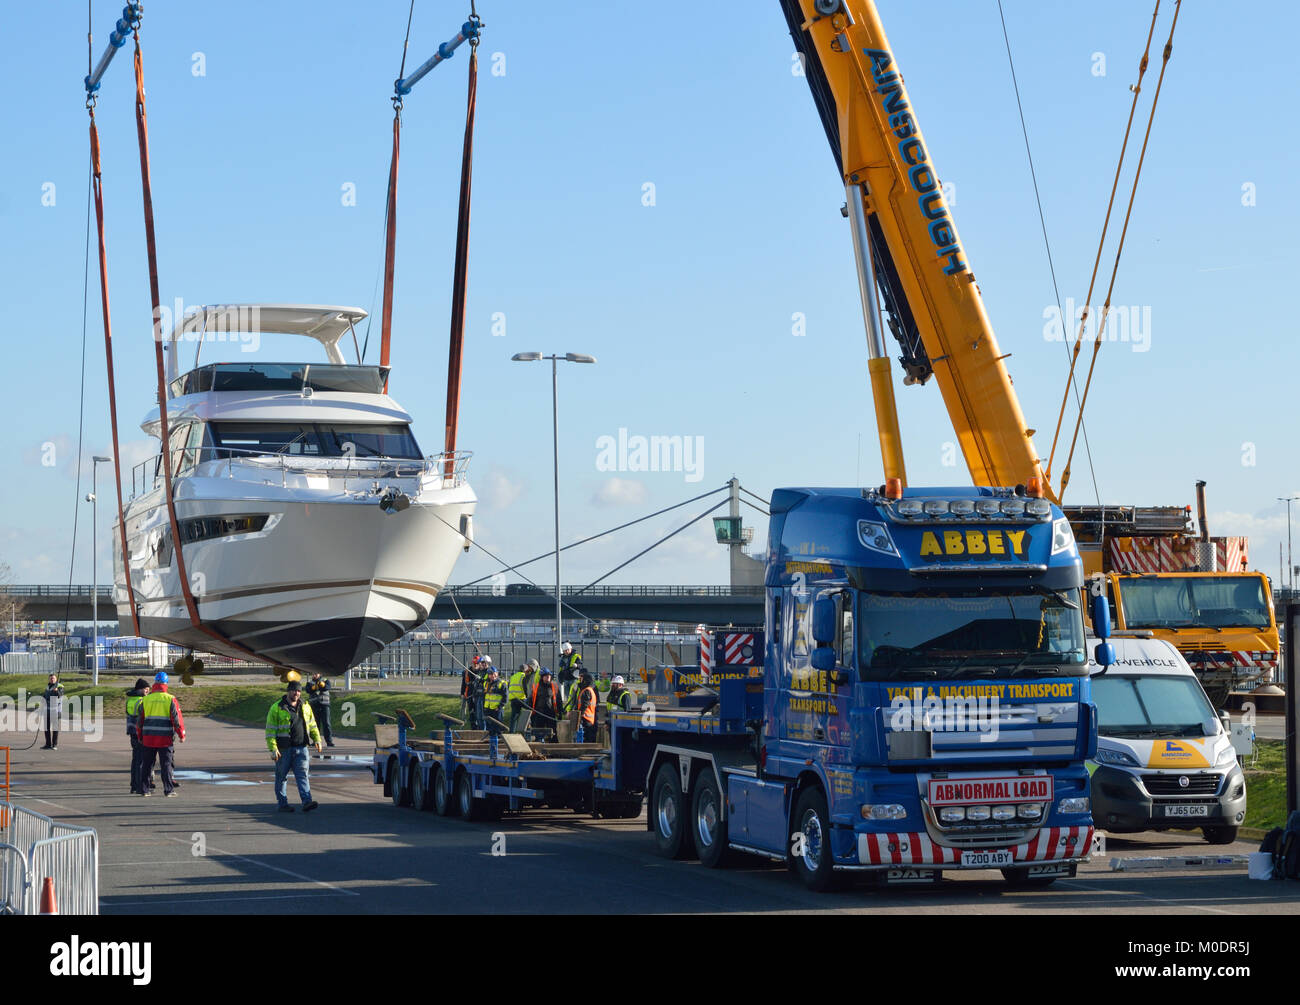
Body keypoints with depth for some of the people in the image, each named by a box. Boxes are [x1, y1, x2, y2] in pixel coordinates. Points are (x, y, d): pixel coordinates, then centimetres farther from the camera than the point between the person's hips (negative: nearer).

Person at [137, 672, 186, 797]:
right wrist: (181, 735, 4)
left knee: (147, 763, 10)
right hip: (165, 738, -2)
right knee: (166, 764, 2)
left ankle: (144, 789, 11)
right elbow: (177, 718, -6)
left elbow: (140, 719, 9)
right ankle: (169, 789, 0)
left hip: (148, 737, 2)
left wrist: (140, 736, 21)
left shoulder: (145, 699, 4)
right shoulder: (170, 699, -4)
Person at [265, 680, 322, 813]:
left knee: (302, 775, -6)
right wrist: (273, 749, -14)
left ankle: (307, 802, -14)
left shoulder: (305, 707, 12)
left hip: (301, 748, 3)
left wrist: (317, 740, 8)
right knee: (282, 777, 5)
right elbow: (270, 730, -6)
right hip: (284, 749, -3)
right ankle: (283, 804, 13)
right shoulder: (277, 708, -3)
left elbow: (312, 725, 22)